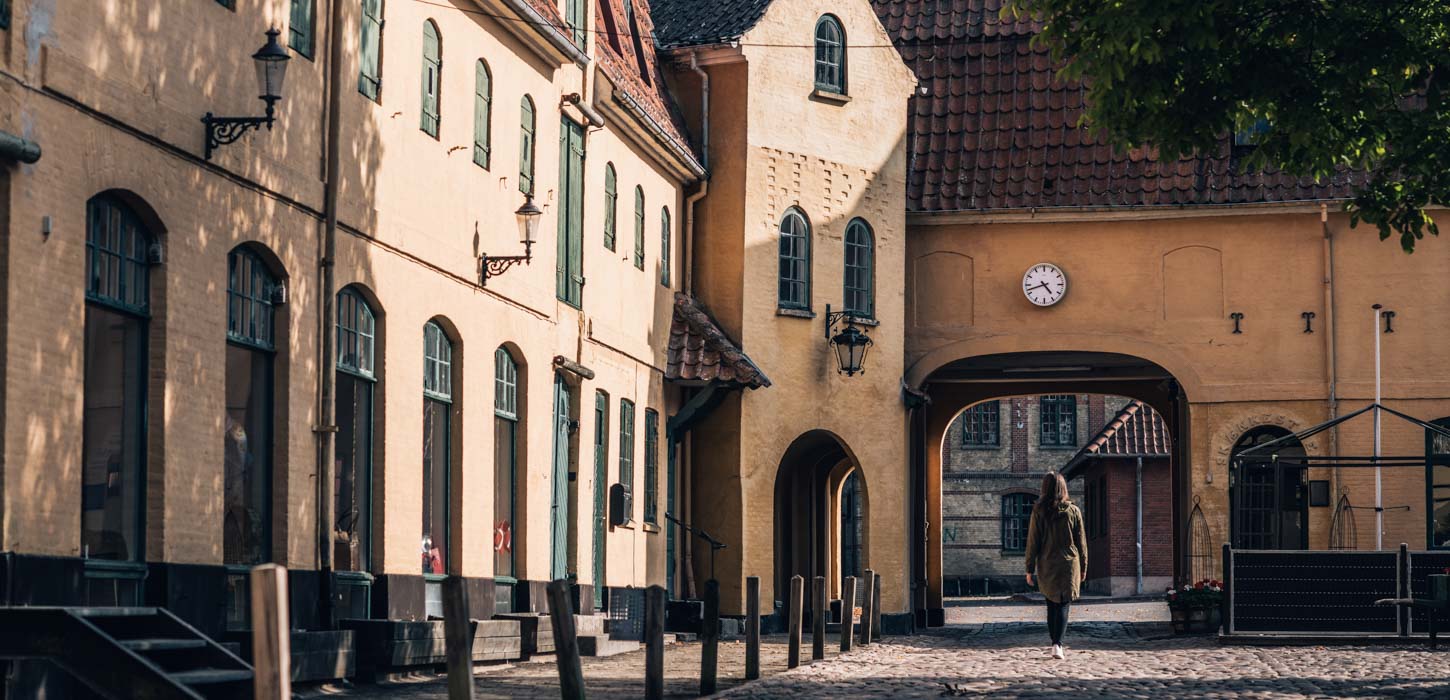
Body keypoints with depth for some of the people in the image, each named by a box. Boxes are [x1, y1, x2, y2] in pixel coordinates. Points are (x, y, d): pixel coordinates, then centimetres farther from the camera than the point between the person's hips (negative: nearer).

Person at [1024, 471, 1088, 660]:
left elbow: (1032, 542, -2)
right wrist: (1083, 567, 13)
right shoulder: (1073, 511, -2)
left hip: (1046, 566, 1)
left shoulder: (1039, 511, -4)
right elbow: (1081, 542, 4)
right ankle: (1057, 644, -17)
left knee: (1052, 605, 16)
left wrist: (1030, 569, 4)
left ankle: (1055, 643, 19)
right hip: (1069, 565, -1)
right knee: (1063, 605, -1)